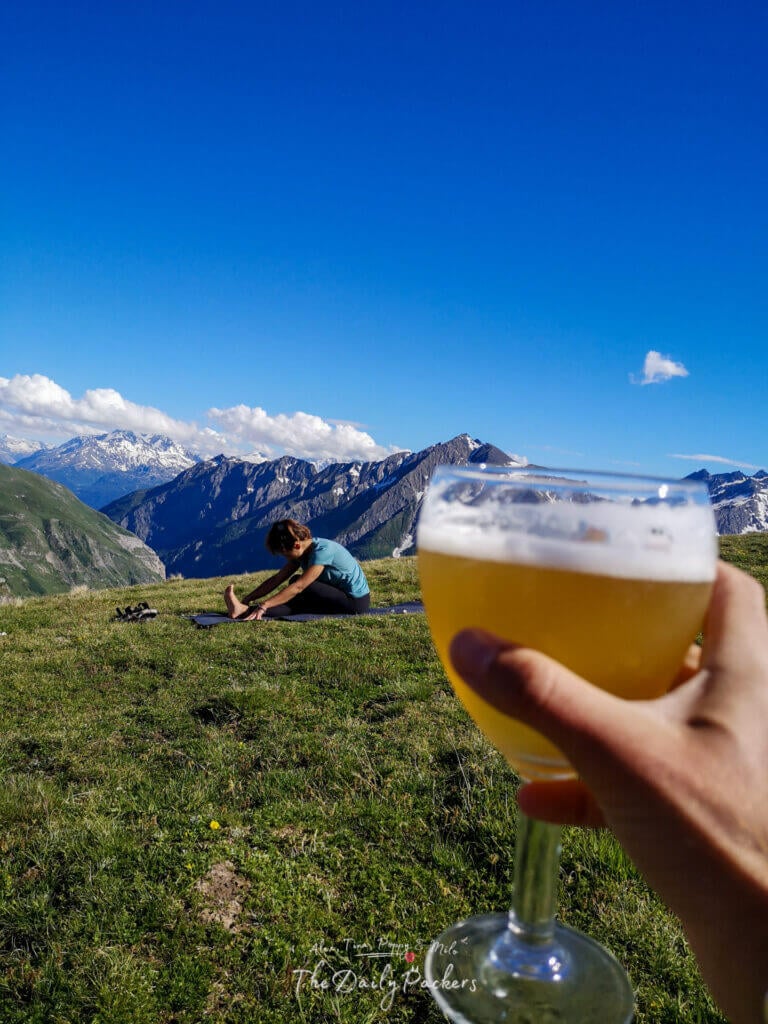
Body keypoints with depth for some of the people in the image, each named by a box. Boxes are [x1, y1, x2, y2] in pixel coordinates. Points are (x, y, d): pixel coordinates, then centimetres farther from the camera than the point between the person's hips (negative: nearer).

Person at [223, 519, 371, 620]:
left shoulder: (322, 551, -25)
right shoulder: (302, 552, 1)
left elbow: (298, 587, -32)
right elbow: (277, 579, 0)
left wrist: (263, 606, -36)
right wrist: (247, 599, -8)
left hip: (356, 601, -8)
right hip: (340, 594, 8)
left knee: (298, 583, -22)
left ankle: (246, 612, -25)